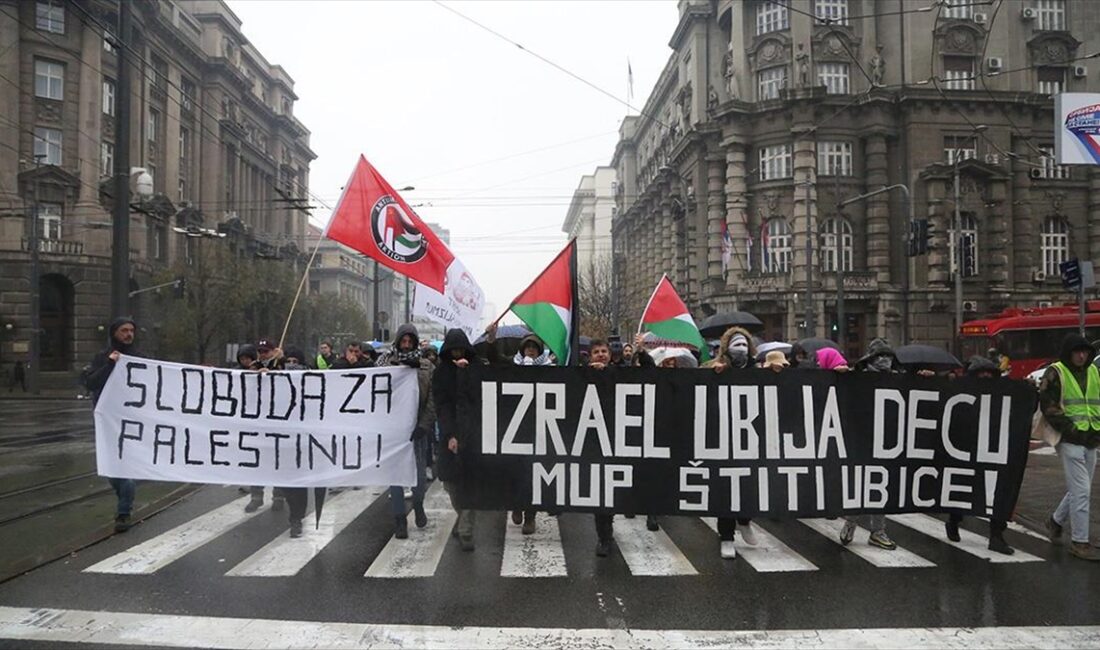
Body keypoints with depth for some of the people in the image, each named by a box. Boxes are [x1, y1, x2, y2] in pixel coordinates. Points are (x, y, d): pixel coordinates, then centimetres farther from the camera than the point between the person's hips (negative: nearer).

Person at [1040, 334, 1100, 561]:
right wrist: (1069, 428, -16)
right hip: (1069, 440, -7)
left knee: (1080, 490, 13)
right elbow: (1048, 406, -9)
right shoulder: (1056, 373, -5)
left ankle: (1056, 520, 35)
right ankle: (1079, 542, 0)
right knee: (1081, 490, -8)